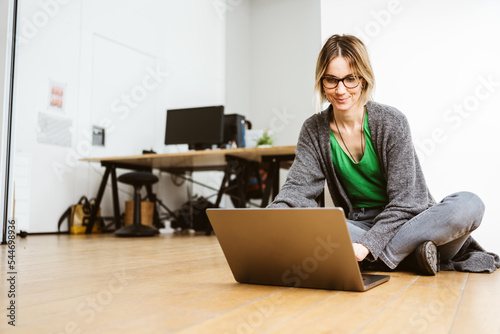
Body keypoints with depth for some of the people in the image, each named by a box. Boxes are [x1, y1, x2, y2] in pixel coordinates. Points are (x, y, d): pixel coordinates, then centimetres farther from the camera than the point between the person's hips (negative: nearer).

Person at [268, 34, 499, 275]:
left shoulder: (391, 122, -11)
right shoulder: (313, 131, -1)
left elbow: (403, 201, -15)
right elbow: (298, 187, -10)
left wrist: (366, 246, -30)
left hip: (407, 220, -2)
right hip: (358, 225, 3)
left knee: (469, 205, -30)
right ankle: (411, 253, -23)